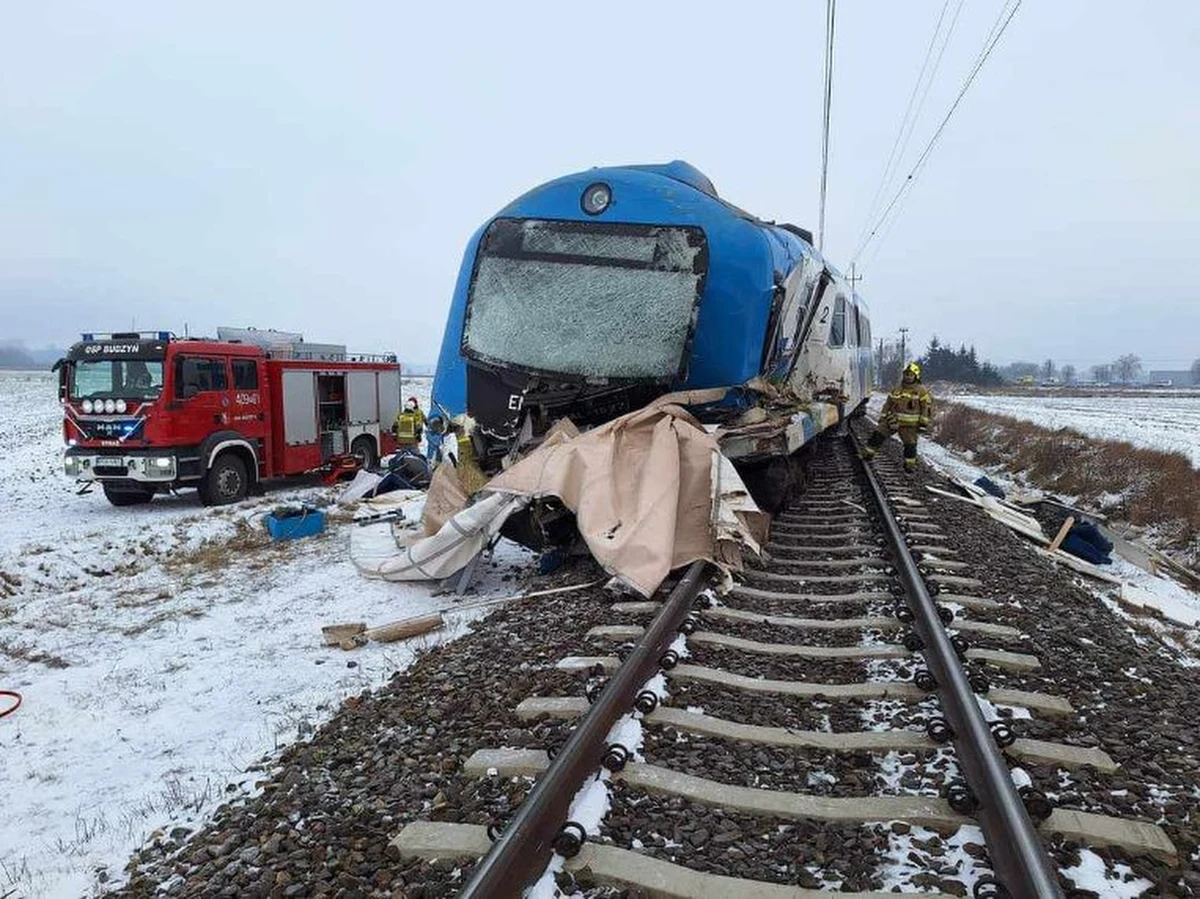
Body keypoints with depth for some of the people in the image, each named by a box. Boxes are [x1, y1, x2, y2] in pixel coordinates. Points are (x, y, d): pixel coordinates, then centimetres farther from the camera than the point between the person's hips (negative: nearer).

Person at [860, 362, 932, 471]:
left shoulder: (921, 391, -5)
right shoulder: (897, 390, 9)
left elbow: (926, 407, -5)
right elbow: (888, 404, 16)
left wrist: (924, 422, -9)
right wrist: (882, 417, 13)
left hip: (909, 424, -4)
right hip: (894, 420, 4)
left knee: (910, 444, 2)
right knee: (877, 434, -3)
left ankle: (910, 464, 19)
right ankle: (867, 453, 7)